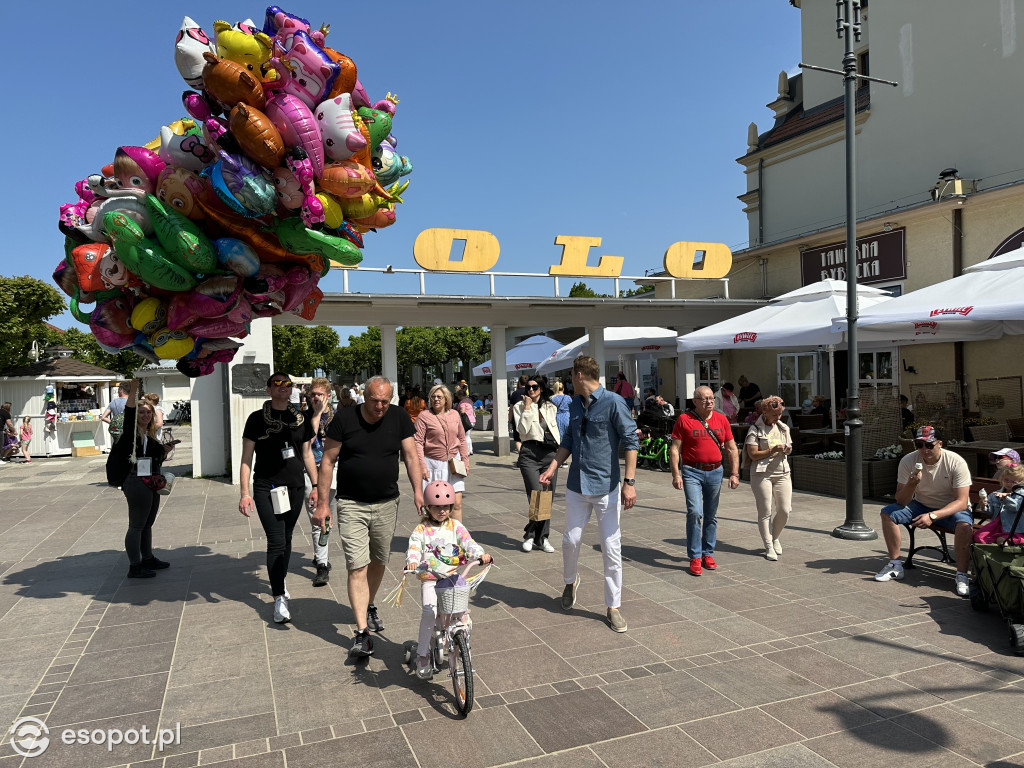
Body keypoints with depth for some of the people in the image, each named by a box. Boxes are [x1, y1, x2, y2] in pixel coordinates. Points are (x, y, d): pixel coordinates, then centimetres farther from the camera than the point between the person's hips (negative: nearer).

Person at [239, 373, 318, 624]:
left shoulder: (300, 418, 7)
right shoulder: (257, 419, -3)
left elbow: (307, 454, 15)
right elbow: (246, 459, -3)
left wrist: (316, 485, 12)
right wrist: (245, 493, -10)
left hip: (295, 488, 4)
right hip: (266, 488, -4)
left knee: (286, 539, 14)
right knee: (276, 541, -9)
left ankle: (278, 582, 35)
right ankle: (279, 599, -4)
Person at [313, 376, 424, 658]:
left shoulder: (399, 418, -3)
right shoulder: (344, 419, -10)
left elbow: (411, 456, -2)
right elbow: (328, 461, -5)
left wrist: (418, 491, -15)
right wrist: (322, 503, -7)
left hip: (387, 504, 3)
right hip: (351, 506, -3)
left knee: (379, 562, 16)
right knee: (357, 567, -7)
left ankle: (370, 606, 41)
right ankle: (362, 632, -4)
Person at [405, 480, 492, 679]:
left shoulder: (455, 526, 6)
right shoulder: (421, 529, 2)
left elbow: (468, 543, -6)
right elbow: (414, 548, -12)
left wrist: (481, 554, -26)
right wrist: (412, 561, -34)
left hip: (453, 577, 2)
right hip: (430, 578, -1)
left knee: (462, 613, -15)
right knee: (429, 613, -20)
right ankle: (422, 655, -4)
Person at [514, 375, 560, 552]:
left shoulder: (551, 407, 14)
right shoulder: (520, 406, 4)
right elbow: (522, 430, -9)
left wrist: (558, 448, 14)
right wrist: (527, 408, -10)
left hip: (550, 454, 4)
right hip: (530, 454, -4)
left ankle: (542, 538, 15)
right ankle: (530, 535, 7)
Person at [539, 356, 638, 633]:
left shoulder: (613, 403, -10)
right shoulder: (575, 405, 10)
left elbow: (631, 441, -11)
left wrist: (629, 482, -17)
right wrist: (552, 468, 6)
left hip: (606, 487, -5)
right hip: (577, 486, 5)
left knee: (611, 548, 1)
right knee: (571, 540, 10)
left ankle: (613, 606, 15)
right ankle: (571, 581, 39)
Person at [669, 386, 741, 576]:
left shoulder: (721, 420, 7)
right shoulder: (684, 419, -4)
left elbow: (732, 449, 12)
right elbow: (675, 449, -4)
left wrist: (734, 473, 5)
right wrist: (676, 474, -11)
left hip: (715, 472, 4)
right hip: (692, 471, -4)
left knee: (711, 516, 11)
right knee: (695, 512, -14)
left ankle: (708, 554, 24)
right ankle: (695, 557, -2)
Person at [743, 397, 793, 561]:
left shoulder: (783, 428, 12)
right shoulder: (755, 430, -6)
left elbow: (789, 448, 19)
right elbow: (753, 455, -11)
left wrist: (787, 449, -4)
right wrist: (773, 450, -19)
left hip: (782, 473, 5)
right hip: (762, 474, -5)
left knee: (785, 510, 1)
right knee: (765, 512, -1)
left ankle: (775, 538, 26)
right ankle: (769, 547, 8)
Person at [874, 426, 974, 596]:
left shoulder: (956, 462, -21)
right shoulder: (908, 461, -15)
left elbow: (962, 502, -25)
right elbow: (901, 502, -14)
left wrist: (932, 516, -38)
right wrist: (912, 483, -35)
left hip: (951, 509, -3)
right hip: (921, 506, 3)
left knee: (965, 524, -35)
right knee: (888, 512, -17)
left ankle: (962, 576, -20)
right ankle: (895, 565, -6)